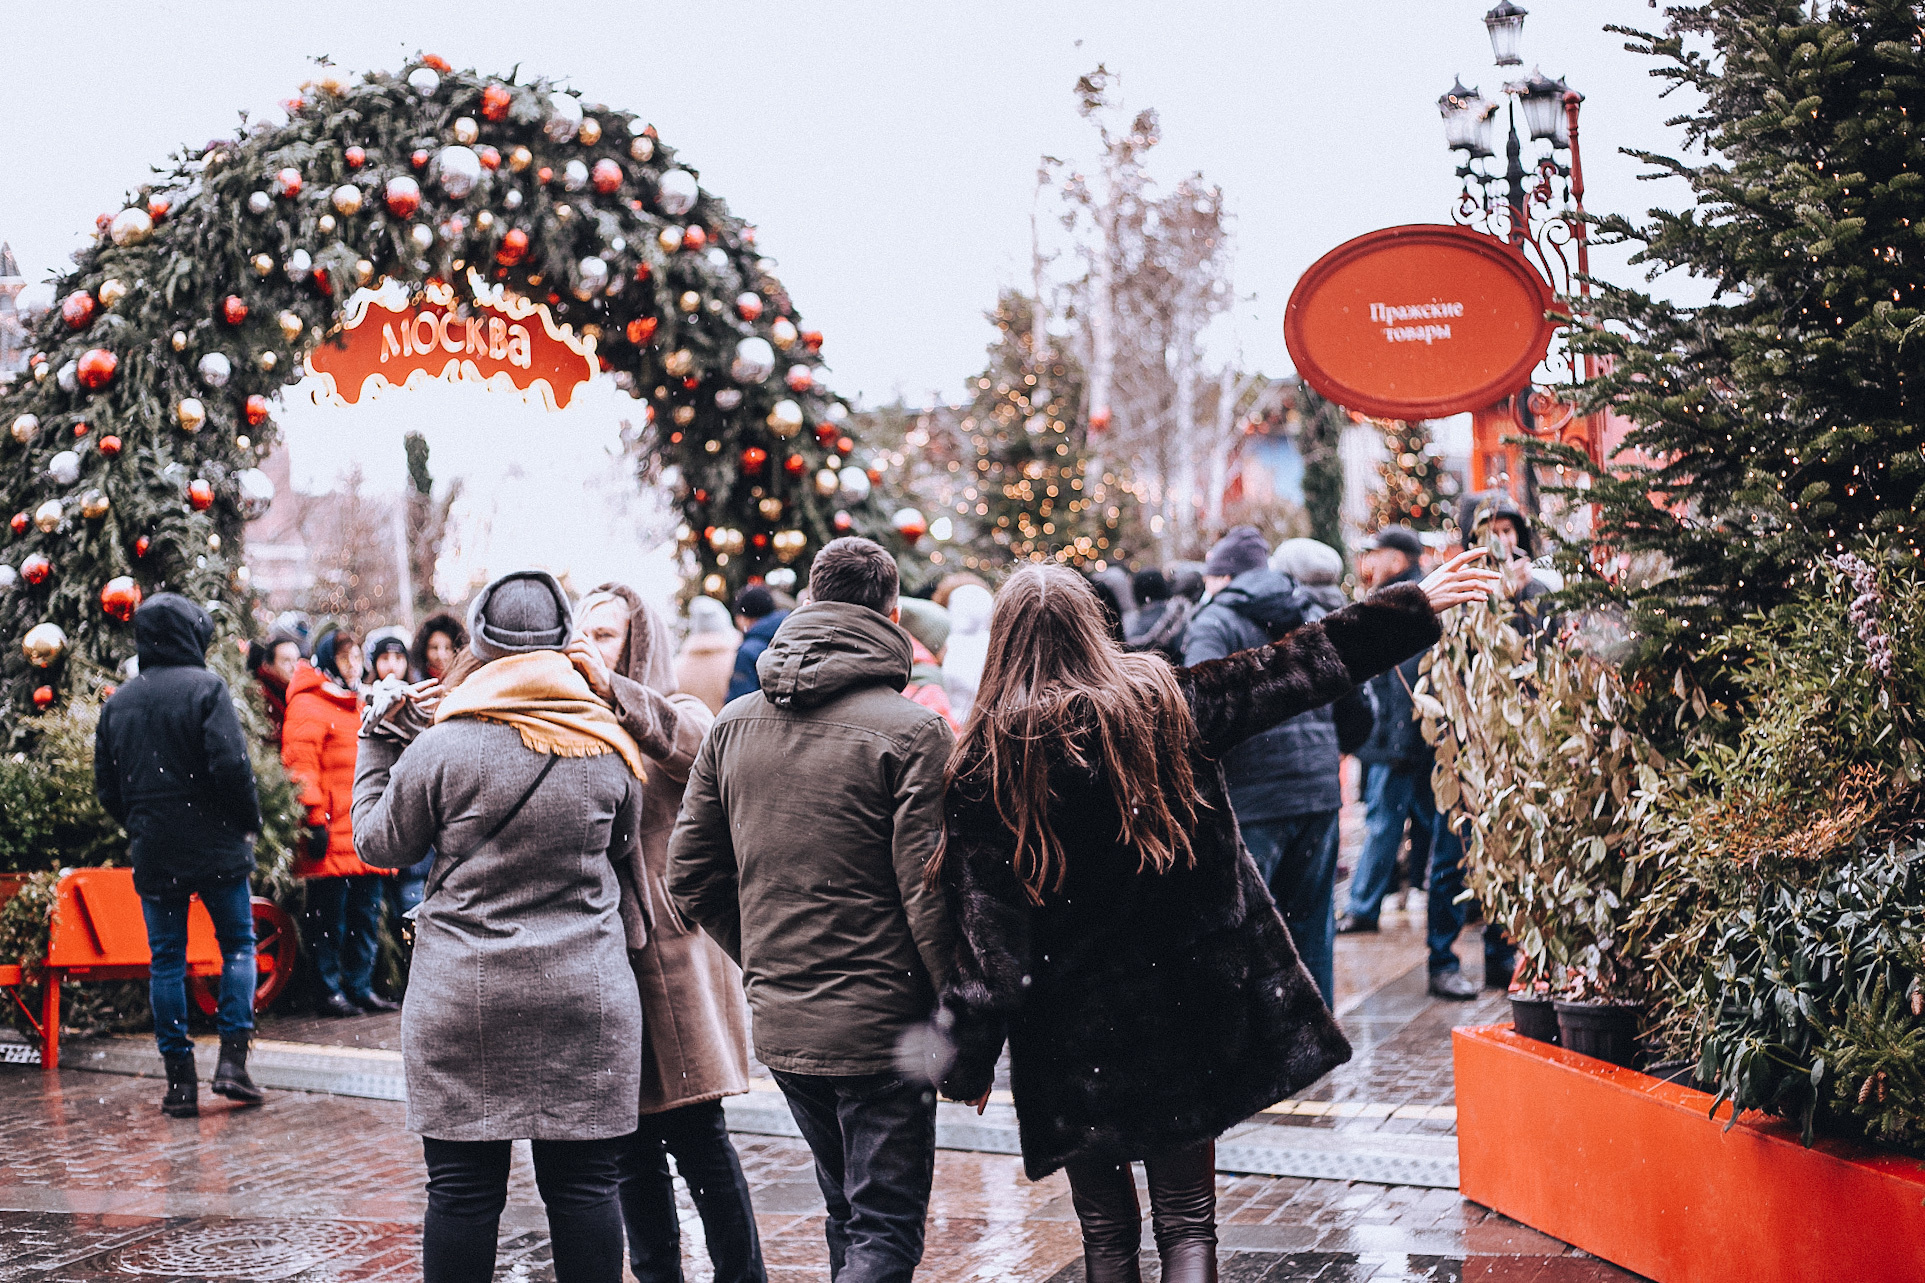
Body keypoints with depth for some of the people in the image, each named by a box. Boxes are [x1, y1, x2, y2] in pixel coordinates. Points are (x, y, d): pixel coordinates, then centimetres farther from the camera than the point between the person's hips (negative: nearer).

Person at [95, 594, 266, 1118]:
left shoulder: (118, 702, 7)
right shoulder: (205, 688, -9)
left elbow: (106, 785, 10)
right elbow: (231, 764, -17)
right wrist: (250, 820, -3)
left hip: (152, 853, 4)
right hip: (216, 847, -4)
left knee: (166, 960, 8)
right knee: (238, 946, 9)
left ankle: (179, 1080, 8)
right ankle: (232, 1060, -2)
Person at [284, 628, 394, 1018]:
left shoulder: (358, 706, 22)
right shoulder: (309, 705, -5)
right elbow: (300, 764, -14)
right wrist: (314, 819, -20)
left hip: (365, 837, 8)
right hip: (333, 838, -8)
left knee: (366, 914, 11)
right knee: (329, 916, -3)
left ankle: (361, 986, 18)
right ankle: (330, 990, 4)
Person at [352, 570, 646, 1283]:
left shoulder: (439, 750, -7)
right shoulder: (610, 752, 1)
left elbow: (380, 844, 7)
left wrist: (378, 741, 19)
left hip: (462, 1000, -2)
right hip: (586, 998, 2)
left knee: (463, 1189, 5)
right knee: (583, 1185, 6)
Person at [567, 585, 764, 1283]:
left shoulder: (678, 715, 1)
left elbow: (697, 744, -24)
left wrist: (613, 689, -33)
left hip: (671, 952, -5)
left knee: (696, 1134, -3)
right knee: (631, 1143, 10)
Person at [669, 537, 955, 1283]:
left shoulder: (733, 725, 5)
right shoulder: (912, 732, -12)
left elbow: (691, 877, 8)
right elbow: (931, 894, -16)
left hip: (777, 1024, 6)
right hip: (879, 1026, -6)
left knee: (847, 1213, 22)